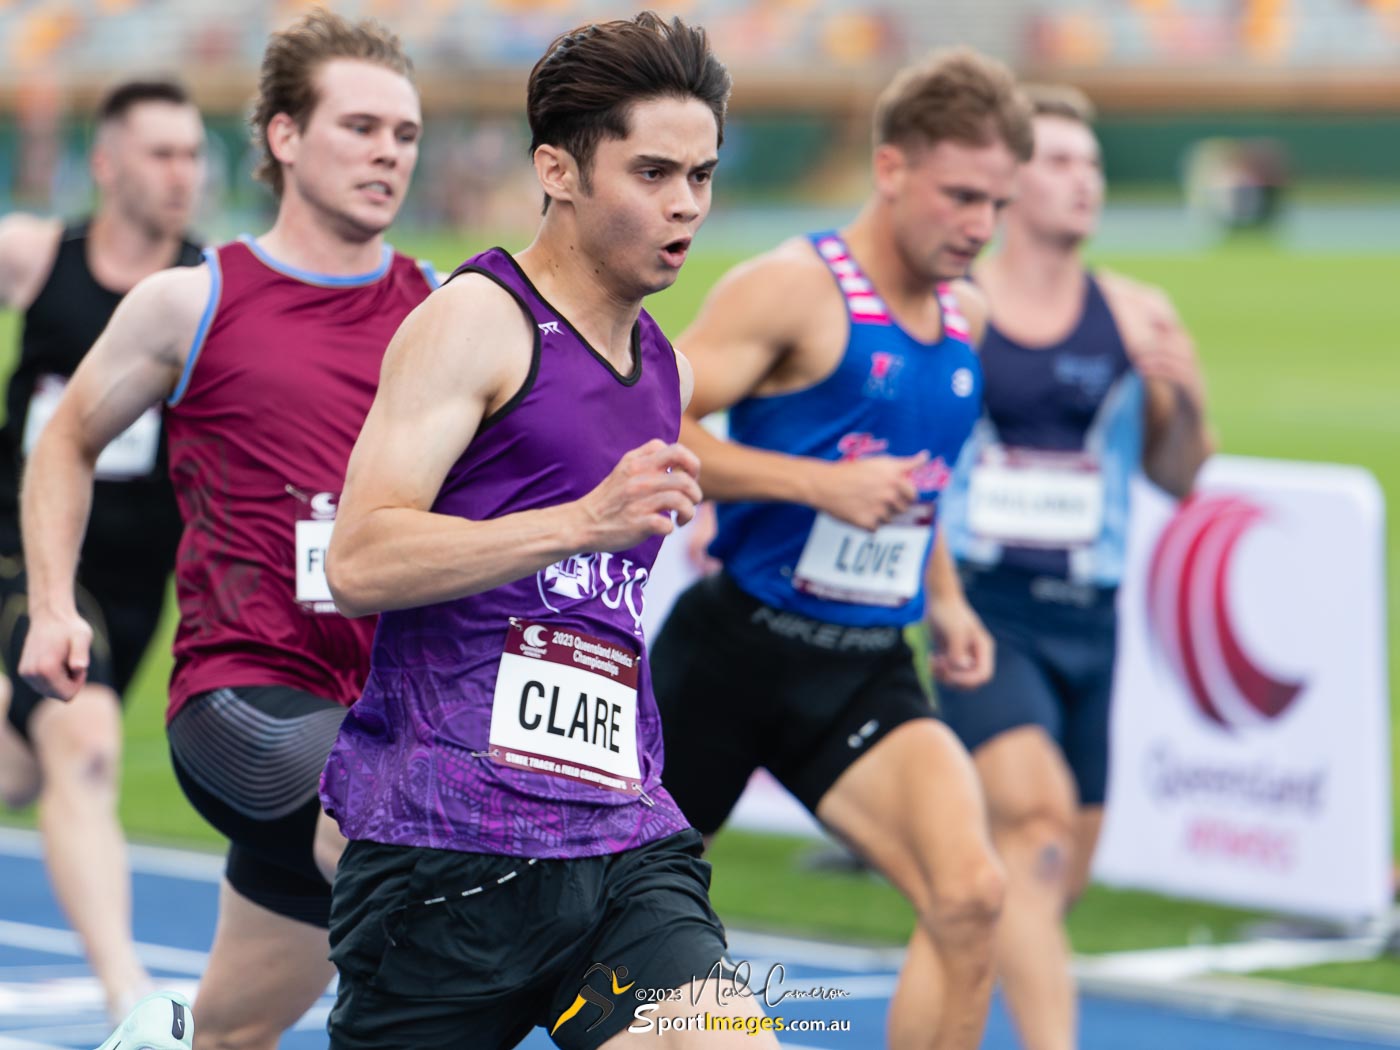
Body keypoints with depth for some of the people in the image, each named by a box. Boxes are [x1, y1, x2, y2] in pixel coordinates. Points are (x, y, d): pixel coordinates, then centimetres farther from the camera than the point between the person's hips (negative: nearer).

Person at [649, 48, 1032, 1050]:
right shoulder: (792, 290, -12)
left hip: (866, 675, 5)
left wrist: (945, 600, 13)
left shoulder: (966, 320, 10)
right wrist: (821, 483, -27)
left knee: (968, 895, -18)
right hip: (735, 653, -5)